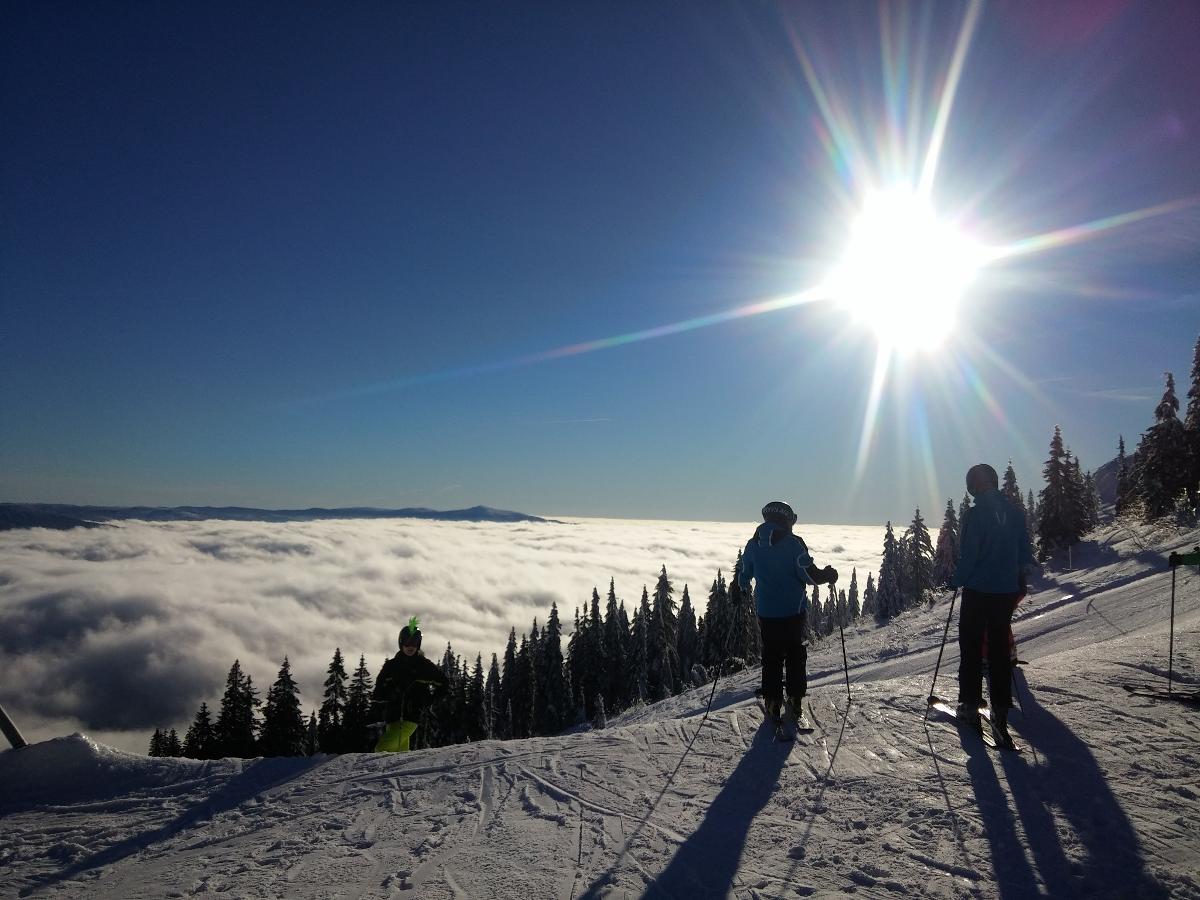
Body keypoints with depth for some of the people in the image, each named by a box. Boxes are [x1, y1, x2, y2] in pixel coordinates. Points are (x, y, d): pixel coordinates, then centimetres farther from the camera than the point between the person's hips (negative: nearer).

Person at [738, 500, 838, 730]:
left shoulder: (753, 545, 2)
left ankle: (773, 705, 11)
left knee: (771, 658, 11)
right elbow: (809, 574, -13)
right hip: (793, 610, -3)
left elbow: (744, 578, 11)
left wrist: (743, 589, 33)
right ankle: (795, 703, 10)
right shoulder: (792, 543, -11)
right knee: (796, 657, 10)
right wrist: (828, 575, 6)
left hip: (765, 612, 3)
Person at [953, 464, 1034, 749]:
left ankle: (970, 705, 10)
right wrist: (1017, 583, 19)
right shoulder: (1015, 513, 4)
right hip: (1007, 592, 5)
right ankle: (1000, 712, 9)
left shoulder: (975, 515, -14)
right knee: (1000, 651, 10)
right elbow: (1025, 555, 8)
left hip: (978, 591, -5)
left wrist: (958, 580, -2)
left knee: (971, 648, 8)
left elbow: (969, 554, -16)